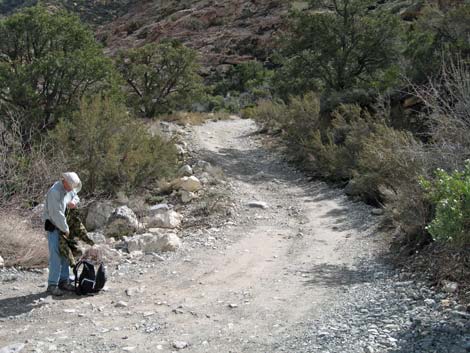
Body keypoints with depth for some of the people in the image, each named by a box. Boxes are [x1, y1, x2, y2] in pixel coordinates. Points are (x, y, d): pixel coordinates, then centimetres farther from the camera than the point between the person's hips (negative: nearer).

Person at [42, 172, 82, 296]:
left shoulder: (69, 188, -1)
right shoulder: (54, 192, -25)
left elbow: (76, 196, 19)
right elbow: (56, 214, -26)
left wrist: (73, 202, -7)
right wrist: (66, 230, -17)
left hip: (63, 225, 8)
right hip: (53, 226, -8)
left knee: (65, 254, 11)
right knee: (55, 255, -10)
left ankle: (64, 281, 19)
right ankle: (52, 285, -5)